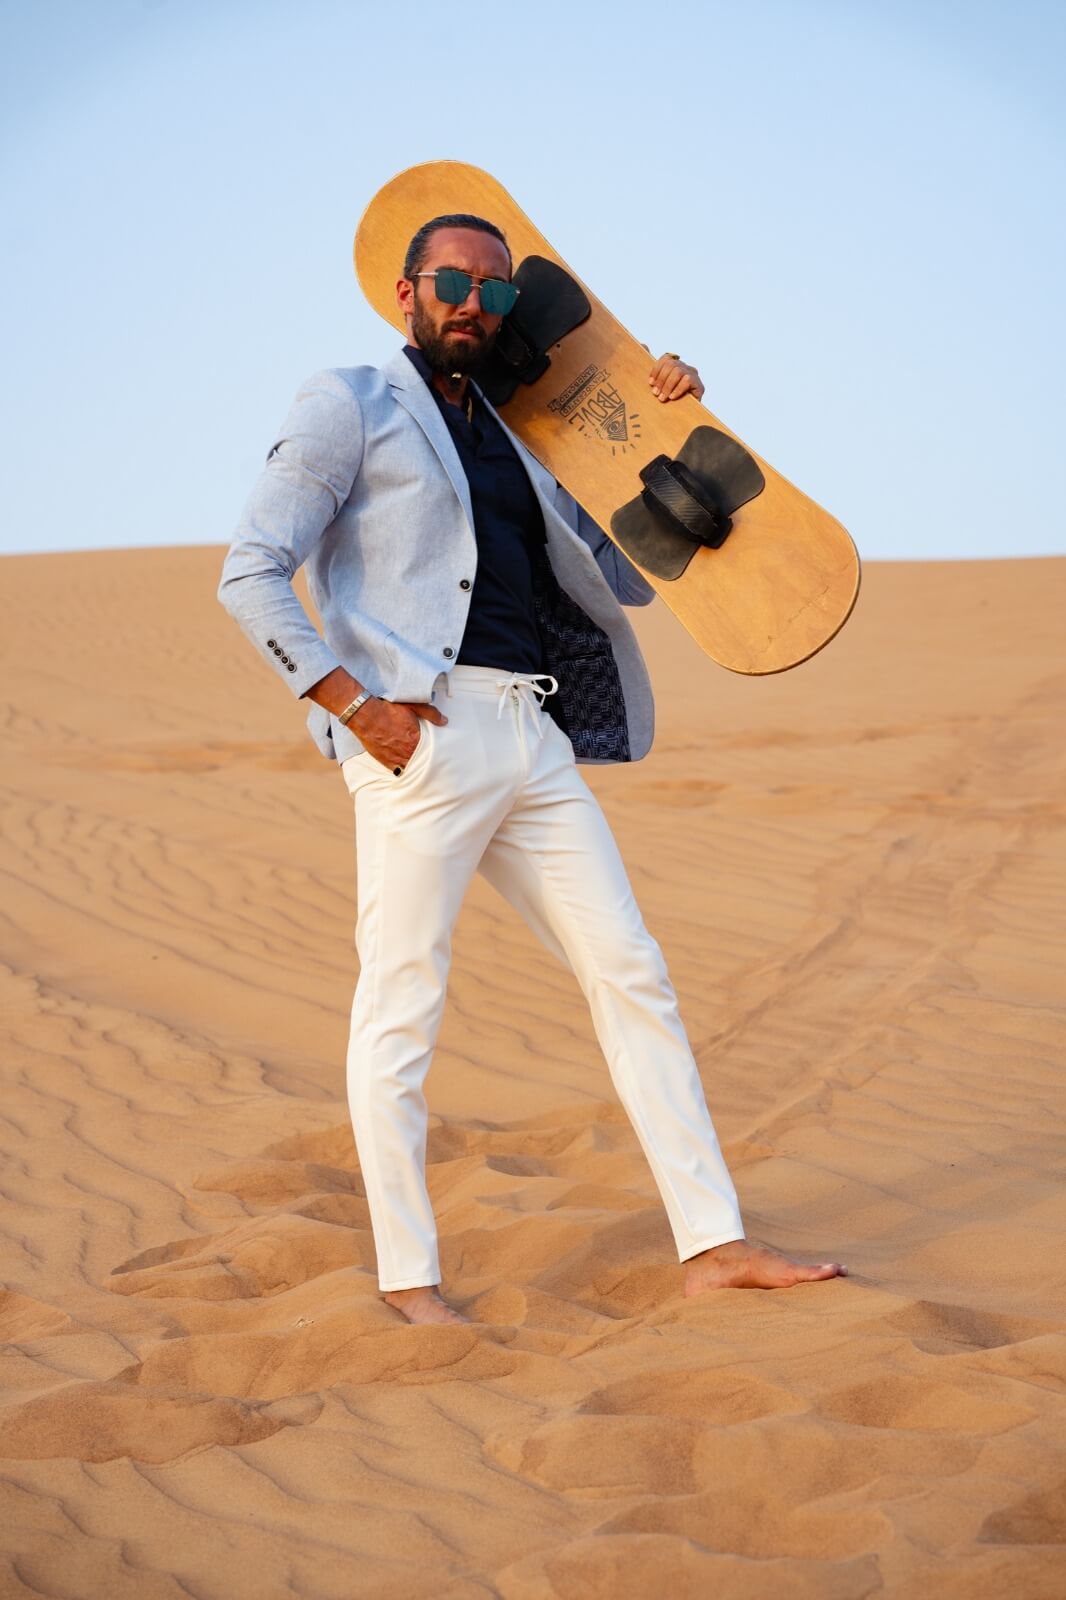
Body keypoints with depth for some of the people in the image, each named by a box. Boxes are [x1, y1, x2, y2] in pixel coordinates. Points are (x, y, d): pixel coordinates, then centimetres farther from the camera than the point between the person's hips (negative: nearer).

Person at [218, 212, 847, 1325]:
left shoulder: (510, 442, 25)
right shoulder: (350, 407, 5)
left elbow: (630, 576, 31)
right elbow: (249, 575, -4)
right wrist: (351, 703, -12)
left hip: (534, 741, 7)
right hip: (424, 734, -7)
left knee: (632, 978, 3)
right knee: (401, 1002, -4)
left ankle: (714, 1245, 6)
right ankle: (409, 1277, 5)